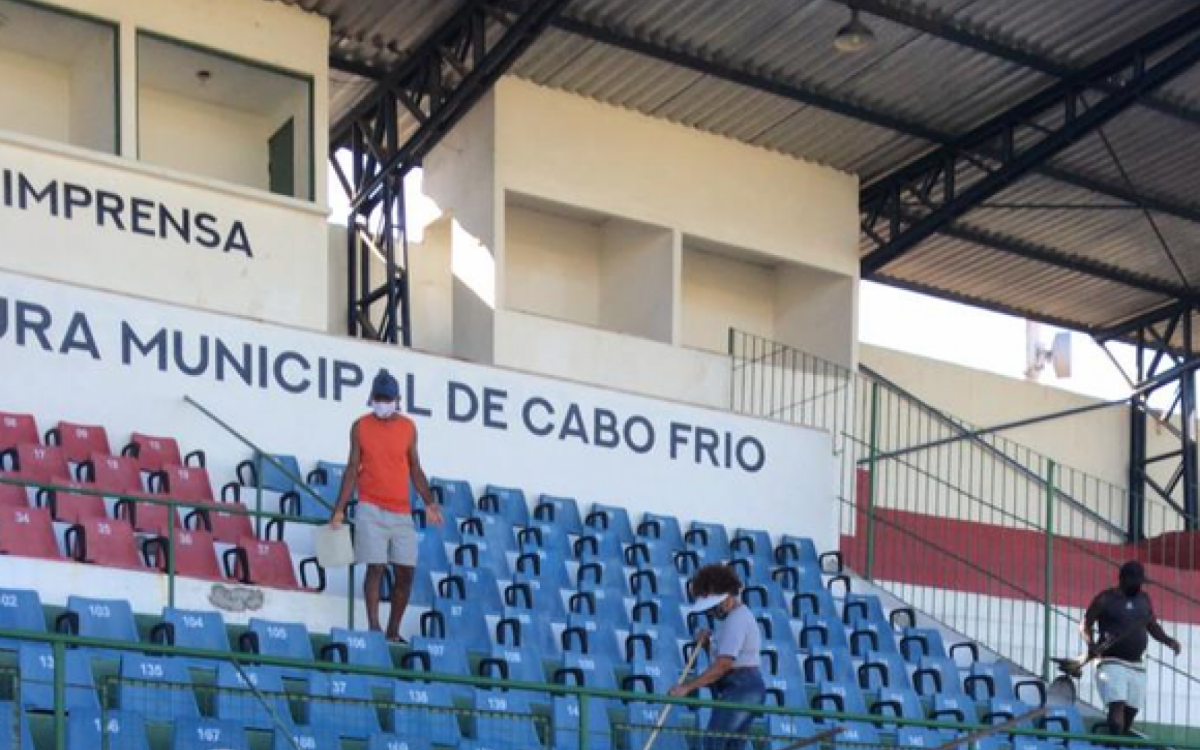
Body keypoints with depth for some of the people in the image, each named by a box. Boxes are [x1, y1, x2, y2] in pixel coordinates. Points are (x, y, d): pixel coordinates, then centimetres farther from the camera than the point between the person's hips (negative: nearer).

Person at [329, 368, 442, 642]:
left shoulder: (408, 428, 7)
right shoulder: (360, 427, 2)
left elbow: (415, 469, 11)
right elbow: (352, 469, 4)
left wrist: (429, 502, -1)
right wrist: (339, 509, -1)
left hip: (402, 512, 3)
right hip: (371, 510, -3)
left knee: (406, 573, 0)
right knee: (375, 568, -10)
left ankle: (393, 632, 10)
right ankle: (373, 628, -7)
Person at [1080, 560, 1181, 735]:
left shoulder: (1144, 599, 14)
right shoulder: (1106, 599, -2)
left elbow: (1153, 627, 22)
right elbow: (1086, 624, -3)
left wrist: (1168, 641, 4)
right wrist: (1091, 644, -21)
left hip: (1137, 666, 6)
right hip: (1112, 663, -6)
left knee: (1131, 711, 6)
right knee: (1117, 706, -19)